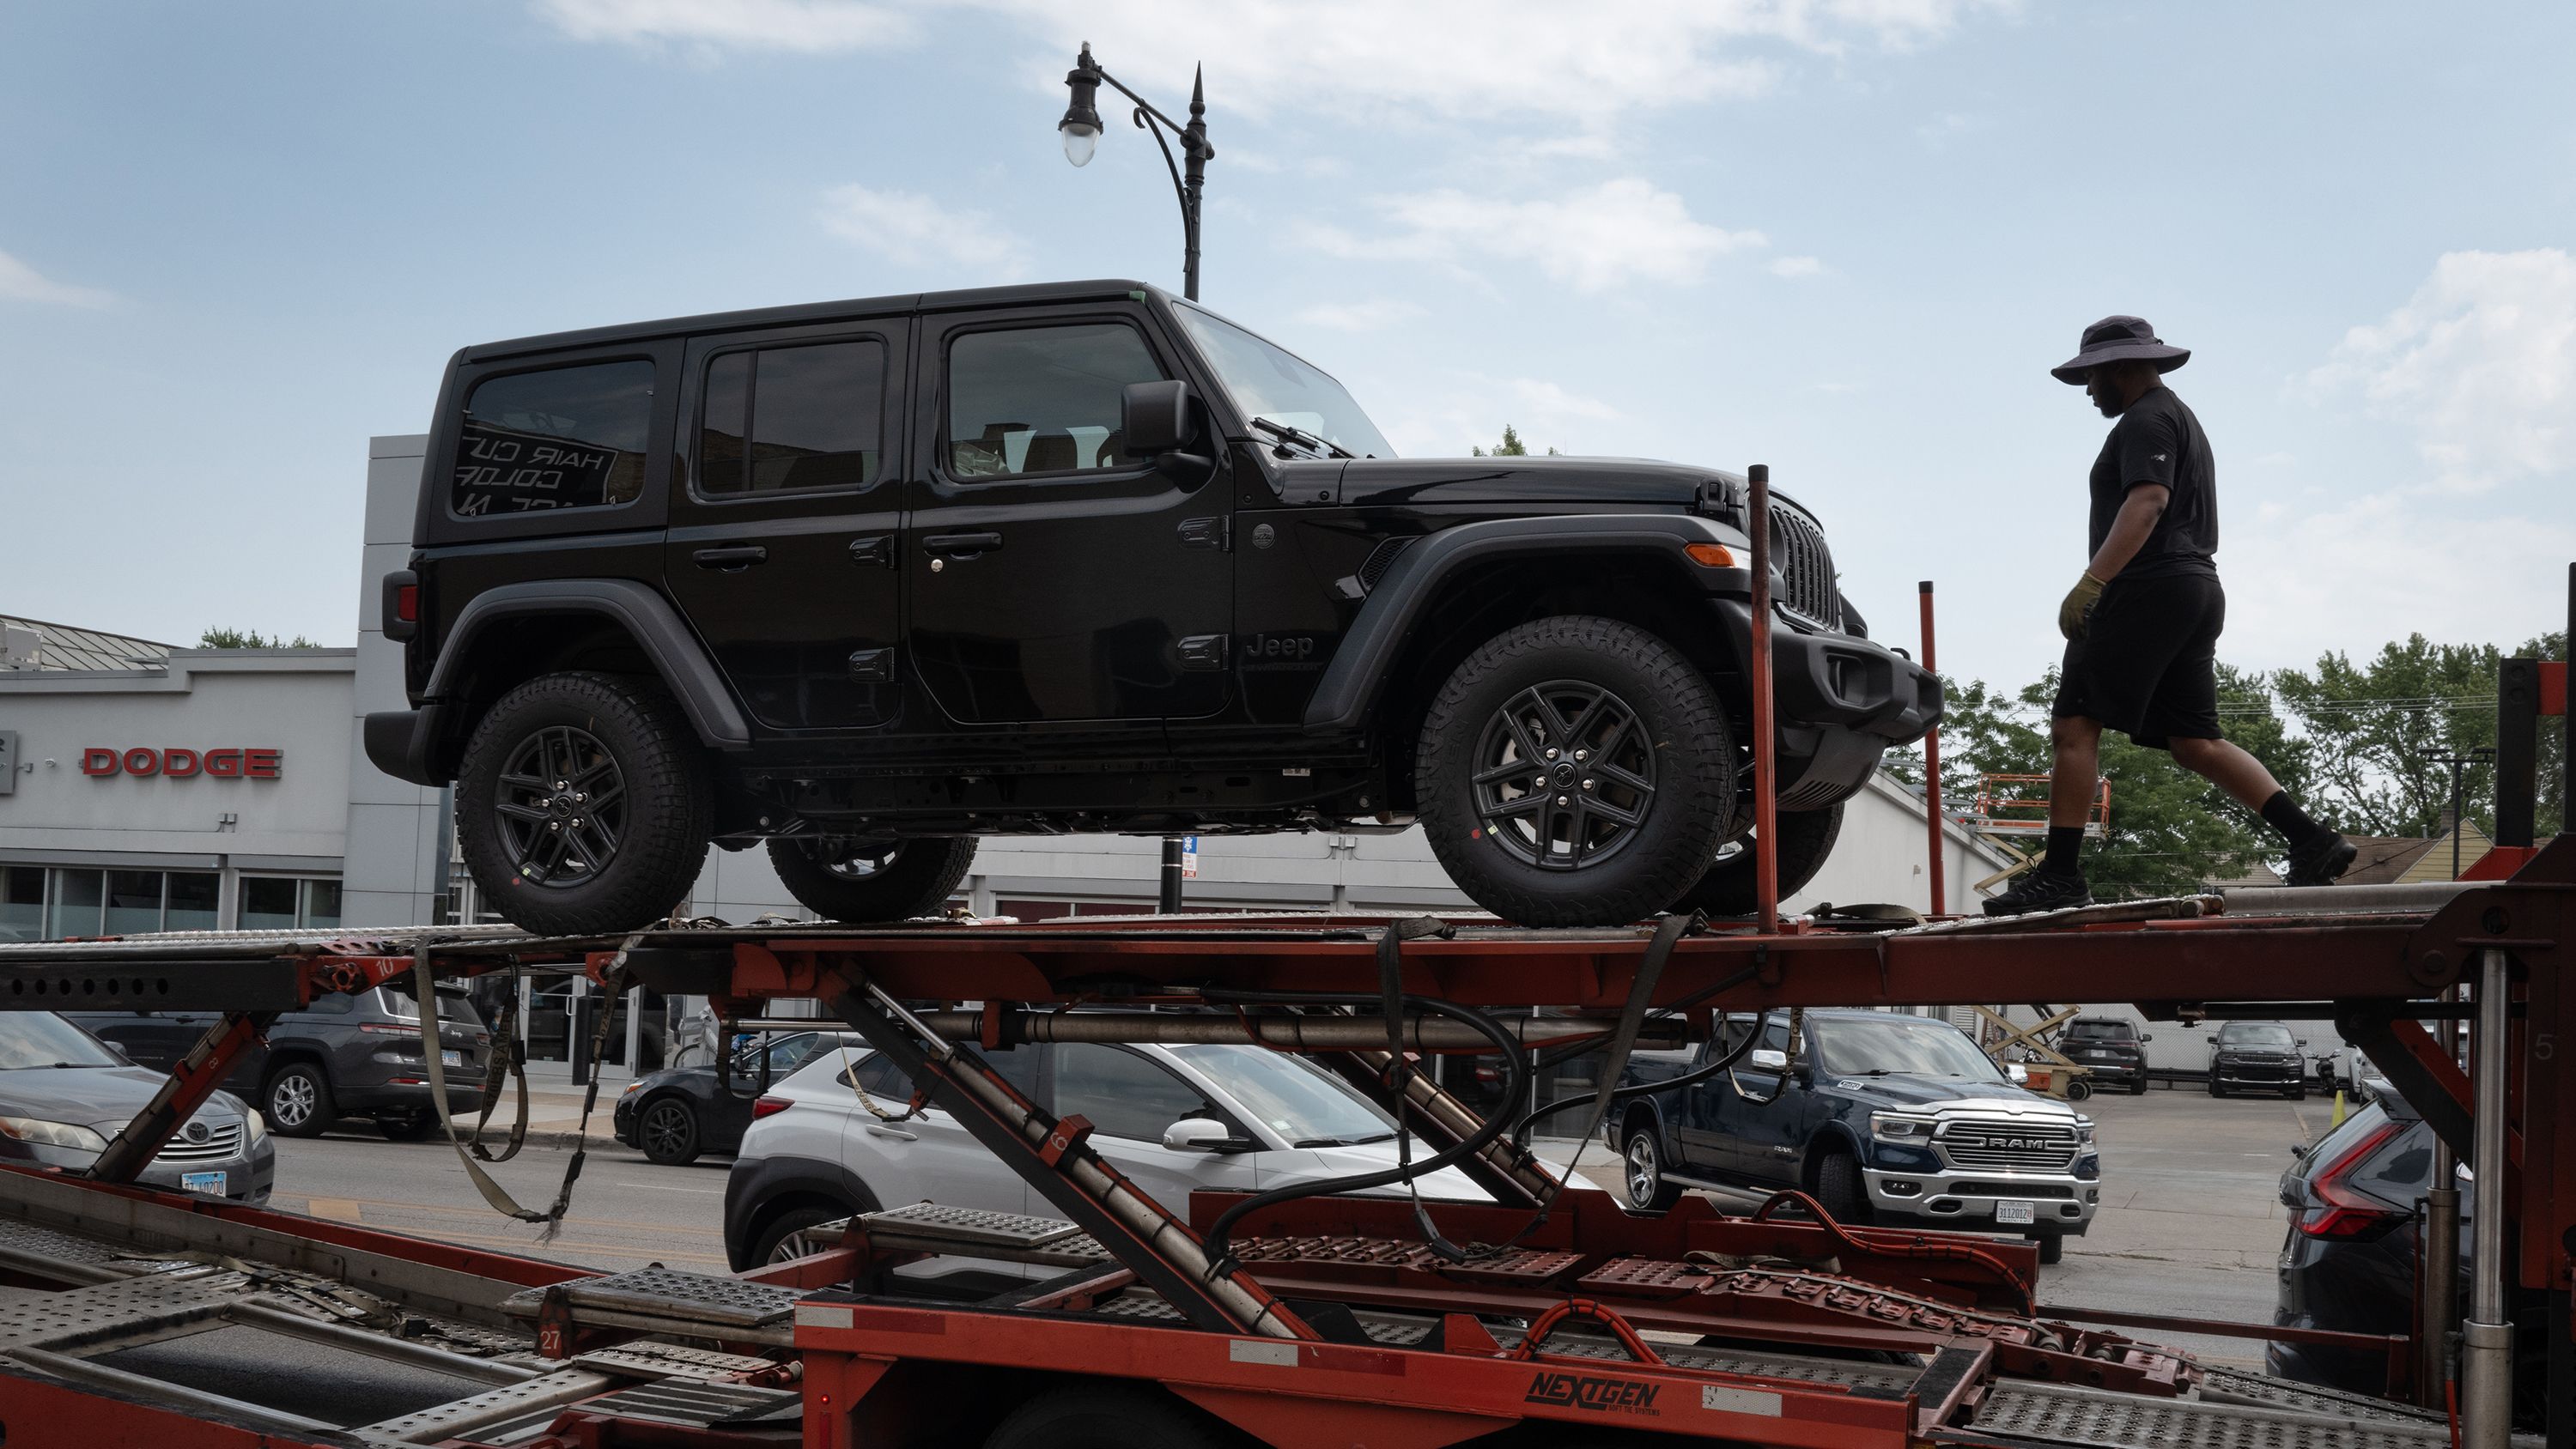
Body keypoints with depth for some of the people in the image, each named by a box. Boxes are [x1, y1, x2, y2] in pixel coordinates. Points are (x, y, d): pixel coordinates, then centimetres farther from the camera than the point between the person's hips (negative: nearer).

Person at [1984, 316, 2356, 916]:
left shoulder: (2146, 420, -5)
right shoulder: (2183, 419, 29)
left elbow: (2146, 504, -21)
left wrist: (2088, 585, -29)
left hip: (2150, 589, -11)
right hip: (2198, 590, 11)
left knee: (2074, 726, -12)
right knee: (2195, 741, 9)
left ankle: (2059, 876, -17)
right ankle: (2312, 842, 2)